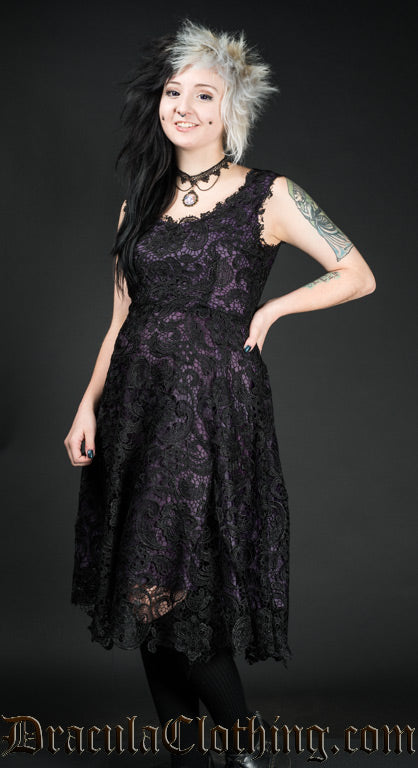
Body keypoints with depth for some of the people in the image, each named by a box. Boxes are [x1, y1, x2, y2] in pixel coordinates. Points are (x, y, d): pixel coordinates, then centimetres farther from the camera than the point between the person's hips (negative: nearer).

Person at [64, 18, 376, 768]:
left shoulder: (269, 196, 0)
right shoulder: (140, 204, 14)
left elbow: (358, 276, 2)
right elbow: (122, 316, 14)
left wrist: (269, 310, -4)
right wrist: (88, 406, 6)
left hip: (213, 409, -5)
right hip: (136, 404, 5)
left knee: (169, 590, -9)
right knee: (147, 597, 7)